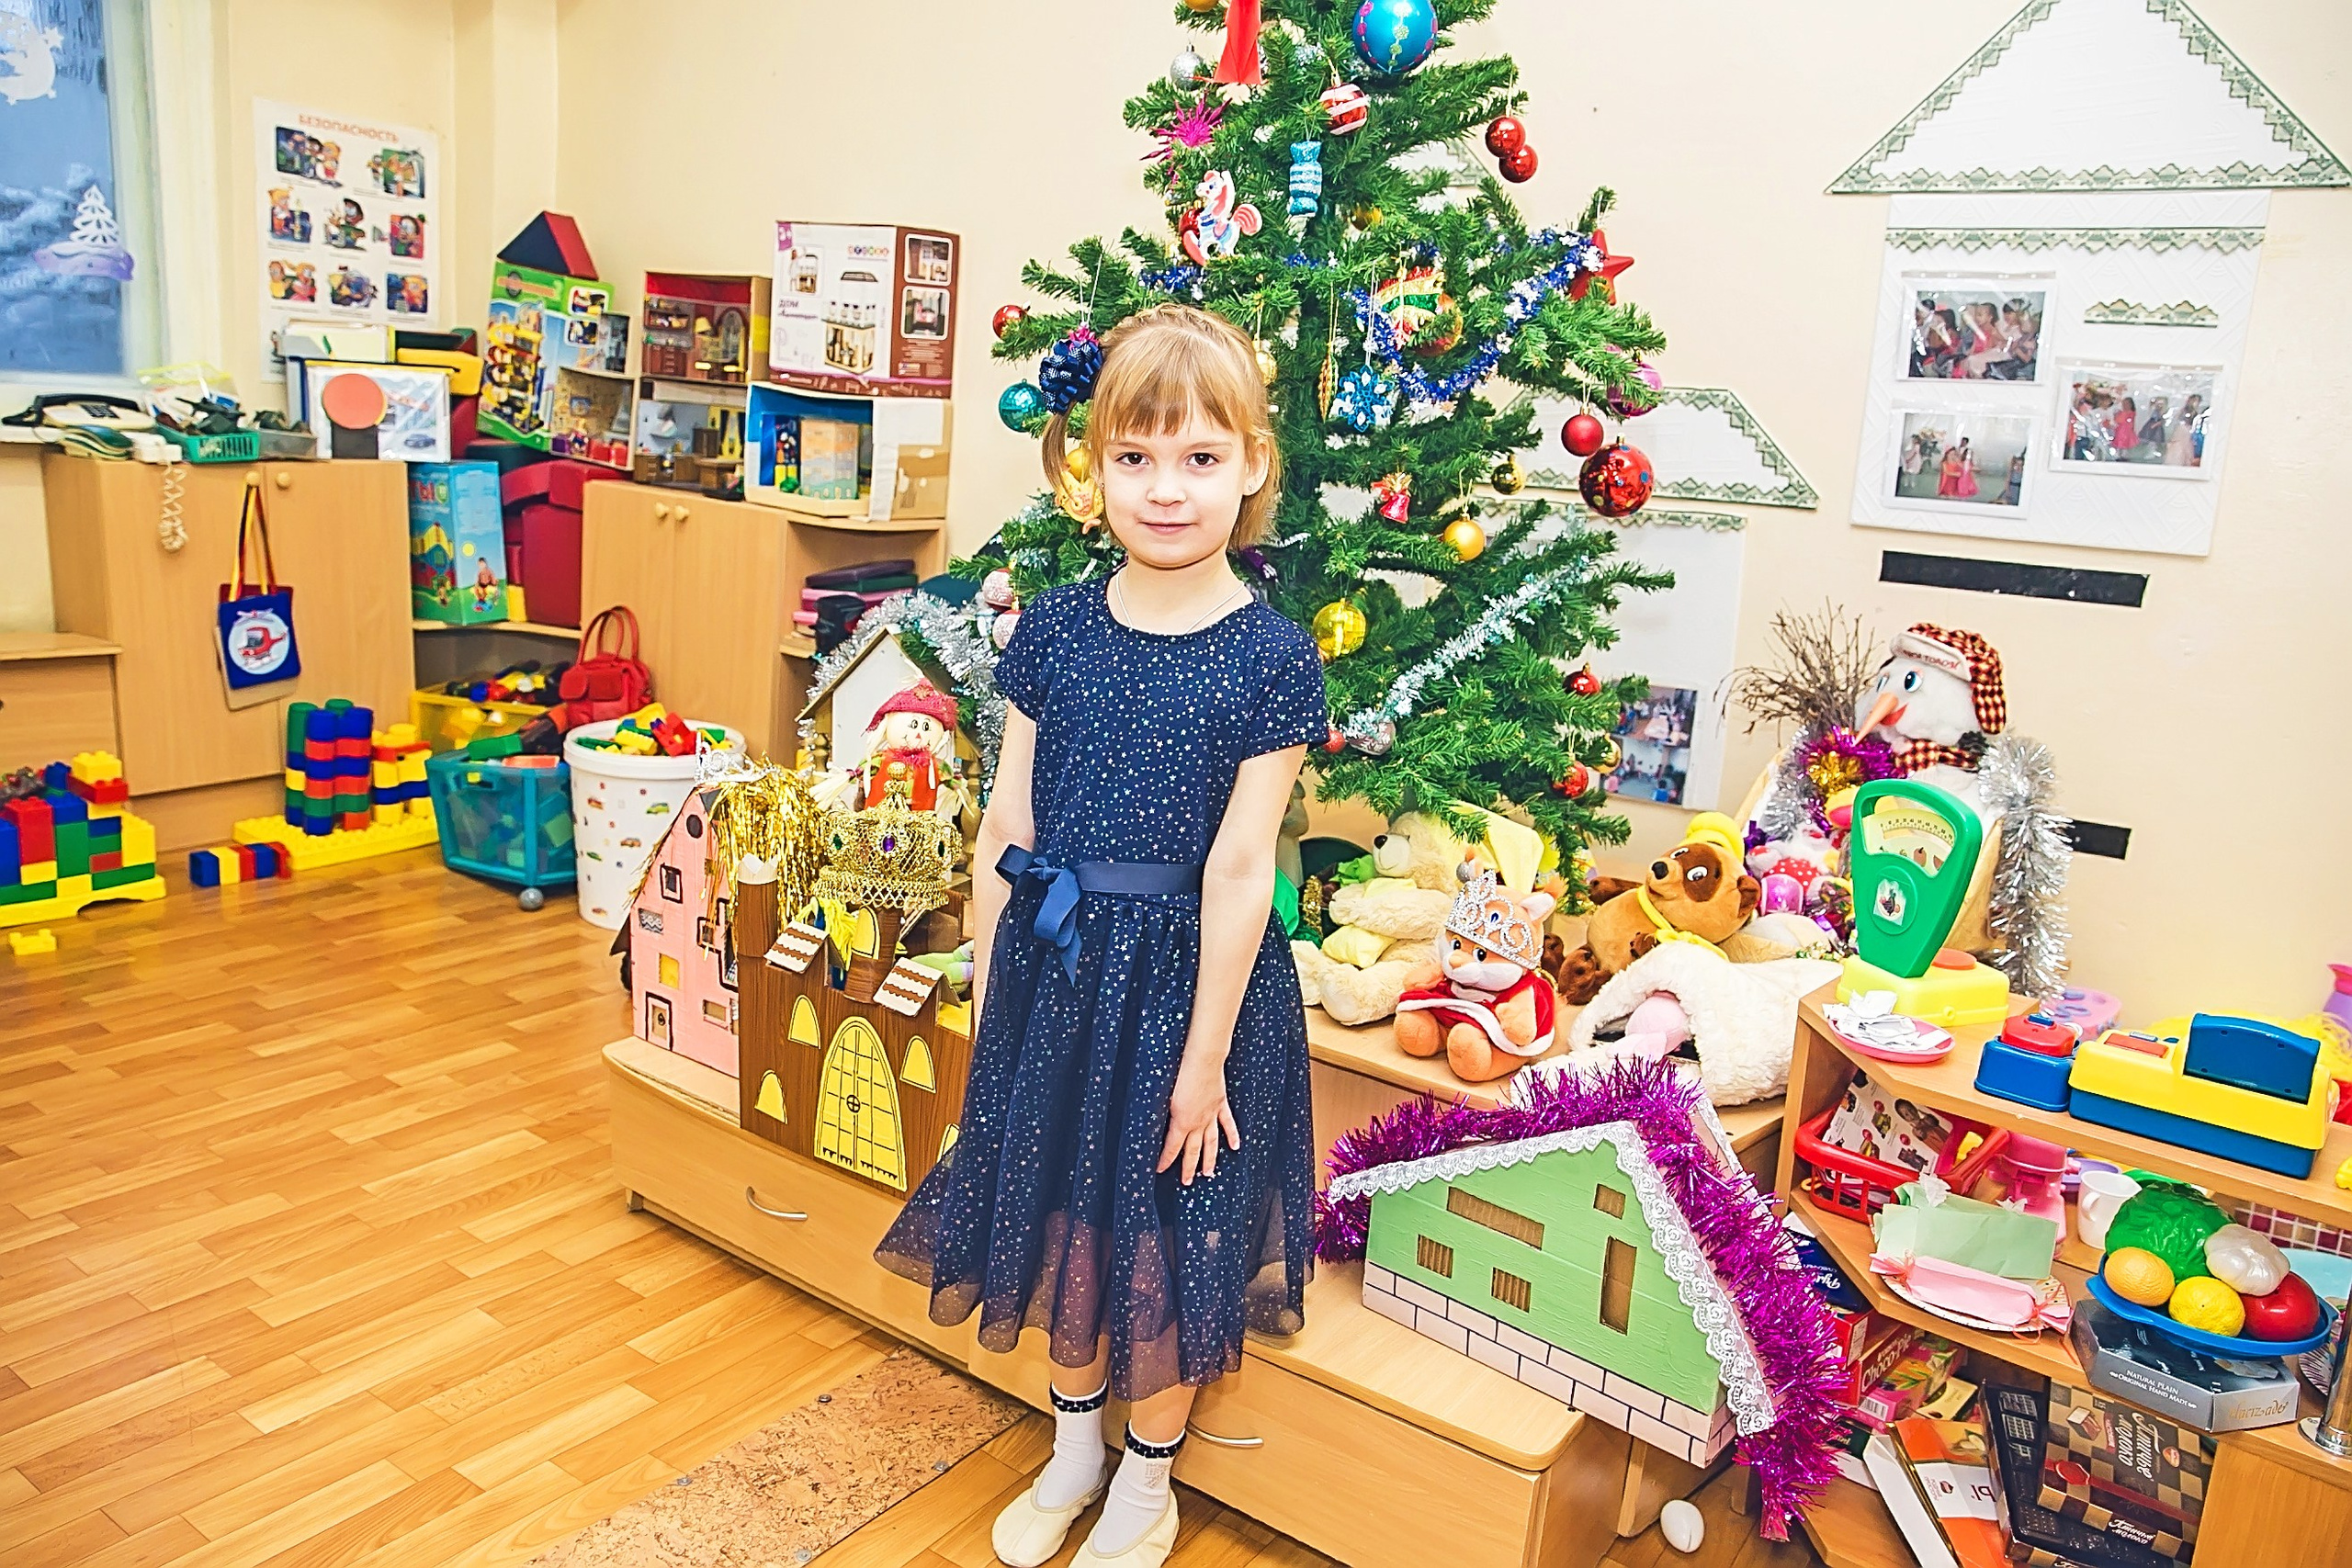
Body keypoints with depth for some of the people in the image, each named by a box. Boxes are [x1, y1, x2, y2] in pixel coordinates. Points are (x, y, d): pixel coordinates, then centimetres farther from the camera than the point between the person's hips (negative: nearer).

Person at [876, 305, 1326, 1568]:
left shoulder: (1271, 659, -13)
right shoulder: (1053, 628, -3)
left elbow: (1237, 870, -14)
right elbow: (1007, 826, 1)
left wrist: (1206, 1054, -11)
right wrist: (989, 982, 3)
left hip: (1185, 976, -4)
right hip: (1054, 963, 4)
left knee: (1164, 1235, 12)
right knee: (1059, 1210, 19)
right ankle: (1073, 1447, 45)